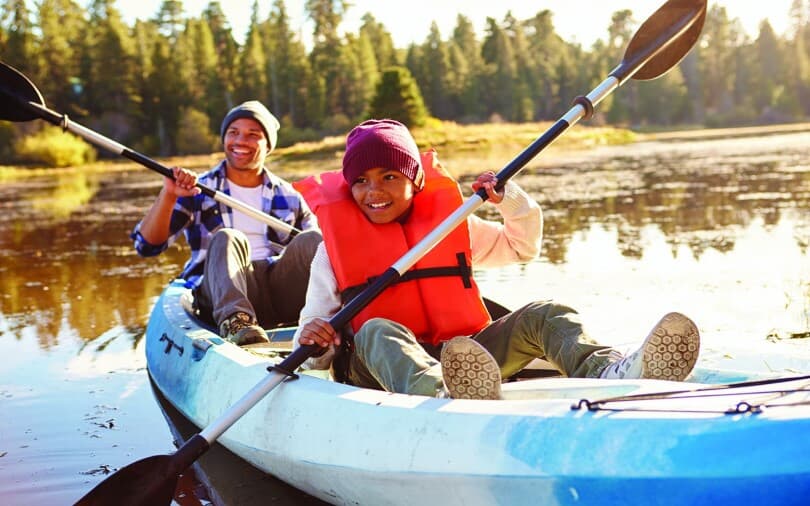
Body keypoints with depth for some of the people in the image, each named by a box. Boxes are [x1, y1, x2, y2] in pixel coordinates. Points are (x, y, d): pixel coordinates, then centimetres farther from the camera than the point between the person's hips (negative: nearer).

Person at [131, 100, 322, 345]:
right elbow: (147, 245, 2)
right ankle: (235, 321, -53)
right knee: (227, 238, -30)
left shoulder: (288, 197, 20)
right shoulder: (196, 191, 13)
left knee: (311, 241, -23)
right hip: (223, 293, -2)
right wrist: (168, 195, -14)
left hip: (279, 288, 2)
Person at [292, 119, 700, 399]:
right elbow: (316, 341, 7)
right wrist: (312, 340, -19)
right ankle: (440, 398, -71)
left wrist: (510, 201, 7)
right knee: (378, 331, -37)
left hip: (464, 352, 4)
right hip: (380, 368, -3)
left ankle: (608, 371, -49)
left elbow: (522, 248, 27)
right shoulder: (335, 245, 9)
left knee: (545, 316, -16)